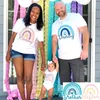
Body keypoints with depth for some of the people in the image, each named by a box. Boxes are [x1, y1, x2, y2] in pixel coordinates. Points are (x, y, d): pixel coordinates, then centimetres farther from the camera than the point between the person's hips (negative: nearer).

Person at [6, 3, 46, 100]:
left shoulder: (39, 28, 2)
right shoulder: (20, 22, -1)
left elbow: (41, 45, 2)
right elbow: (13, 37, 2)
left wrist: (43, 62, 1)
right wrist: (8, 52, -2)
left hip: (30, 53, 1)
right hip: (17, 51, 0)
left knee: (28, 78, -5)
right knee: (20, 76, -9)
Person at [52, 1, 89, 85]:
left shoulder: (76, 17, 0)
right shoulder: (55, 24, 13)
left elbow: (85, 32, -7)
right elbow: (54, 40, 8)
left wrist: (85, 50, -16)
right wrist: (54, 55, -6)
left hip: (76, 56, -4)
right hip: (62, 58, 5)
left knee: (78, 81, -7)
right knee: (64, 82, 9)